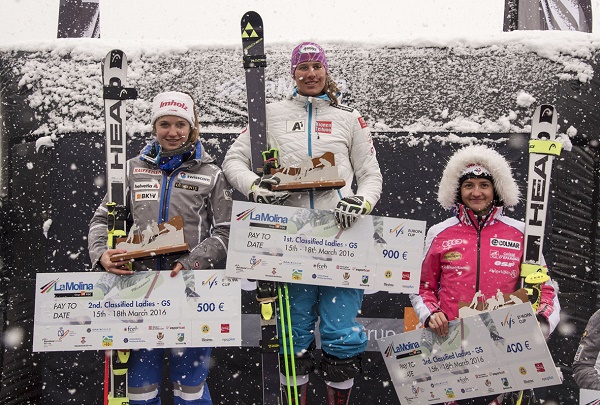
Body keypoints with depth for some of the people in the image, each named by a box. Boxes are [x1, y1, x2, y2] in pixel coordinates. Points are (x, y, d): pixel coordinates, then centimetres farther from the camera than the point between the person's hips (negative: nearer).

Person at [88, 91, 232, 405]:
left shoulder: (211, 175, 5)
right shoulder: (133, 170, 11)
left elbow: (224, 232, -1)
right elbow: (103, 219, 15)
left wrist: (190, 264, -15)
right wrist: (102, 254, -4)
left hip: (190, 287, -2)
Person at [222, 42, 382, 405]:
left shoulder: (349, 118, 12)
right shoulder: (273, 114, 11)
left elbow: (371, 175, 12)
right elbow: (234, 160, 12)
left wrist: (360, 201, -9)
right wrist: (254, 186, -8)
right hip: (291, 237, 1)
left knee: (342, 334, 1)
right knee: (294, 334, 8)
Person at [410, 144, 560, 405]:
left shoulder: (520, 234, 5)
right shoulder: (439, 234, 5)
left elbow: (545, 287, 9)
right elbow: (423, 286, 11)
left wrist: (542, 320, -7)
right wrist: (430, 314, -5)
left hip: (504, 341, 0)